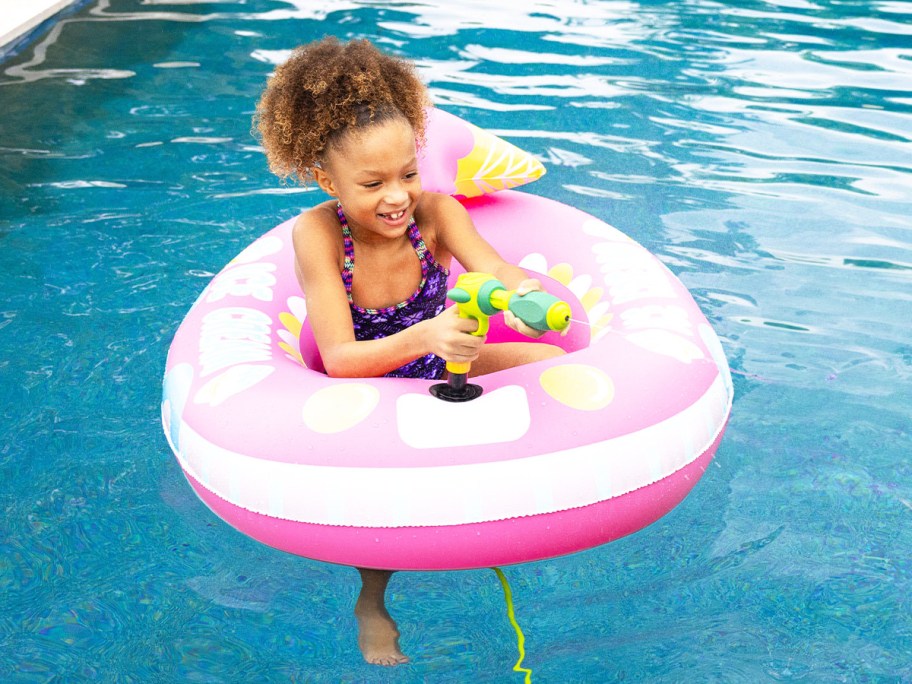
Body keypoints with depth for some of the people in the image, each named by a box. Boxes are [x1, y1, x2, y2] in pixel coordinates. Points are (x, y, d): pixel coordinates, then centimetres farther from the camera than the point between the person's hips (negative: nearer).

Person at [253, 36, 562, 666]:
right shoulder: (317, 233, -25)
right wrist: (422, 338, -52)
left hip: (441, 374, 4)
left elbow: (497, 269, -32)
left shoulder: (434, 212, -17)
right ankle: (372, 602, -6)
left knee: (556, 364, -15)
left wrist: (523, 294, -58)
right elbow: (340, 359, -32)